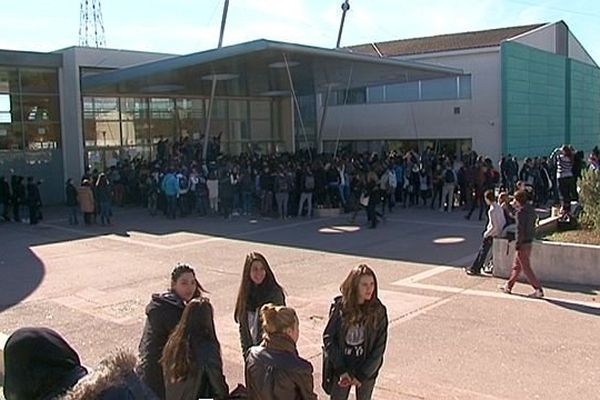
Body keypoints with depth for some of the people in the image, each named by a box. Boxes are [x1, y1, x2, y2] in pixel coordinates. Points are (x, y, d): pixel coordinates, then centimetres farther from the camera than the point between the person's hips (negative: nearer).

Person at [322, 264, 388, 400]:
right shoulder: (340, 307, -13)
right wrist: (341, 370, -13)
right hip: (341, 369, 0)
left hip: (366, 369, 0)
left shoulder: (378, 311, -11)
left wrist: (362, 374, -12)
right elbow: (328, 338, -9)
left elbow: (379, 347, -9)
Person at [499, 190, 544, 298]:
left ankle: (538, 290, -1)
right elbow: (532, 225, 14)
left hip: (523, 243, -9)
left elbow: (520, 230, -20)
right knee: (516, 266, 18)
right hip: (529, 241, 9)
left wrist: (518, 245, -16)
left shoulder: (521, 212, -19)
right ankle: (508, 286, 28)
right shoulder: (531, 209, 8)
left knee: (526, 268, -2)